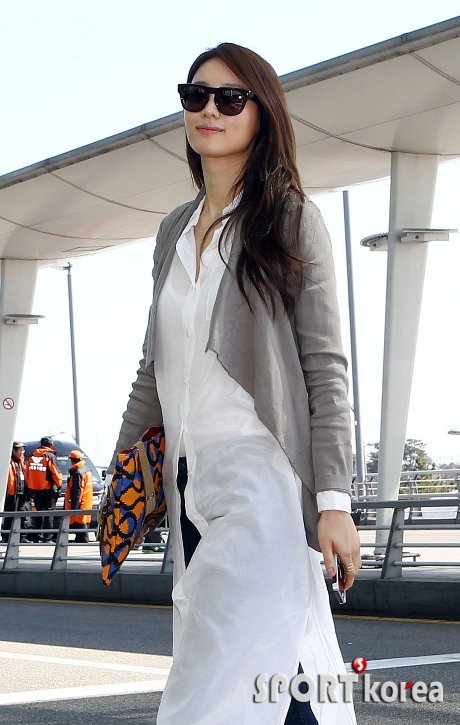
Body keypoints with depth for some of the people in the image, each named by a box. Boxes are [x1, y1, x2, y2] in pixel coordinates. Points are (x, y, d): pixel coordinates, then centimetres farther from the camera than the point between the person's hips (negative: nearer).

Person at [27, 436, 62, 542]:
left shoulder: (32, 457, 7)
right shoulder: (50, 456, -10)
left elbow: (27, 474, 9)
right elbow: (55, 473, -12)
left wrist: (30, 488, 15)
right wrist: (59, 484, 3)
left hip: (35, 489, 5)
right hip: (48, 489, -5)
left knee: (38, 512, 14)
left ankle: (38, 536, 14)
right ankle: (48, 536, -6)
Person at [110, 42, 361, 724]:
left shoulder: (290, 218, 0)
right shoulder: (175, 230, 17)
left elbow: (325, 367, -5)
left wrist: (335, 501, -11)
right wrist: (121, 469, 21)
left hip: (261, 475, -5)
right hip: (189, 481, 6)